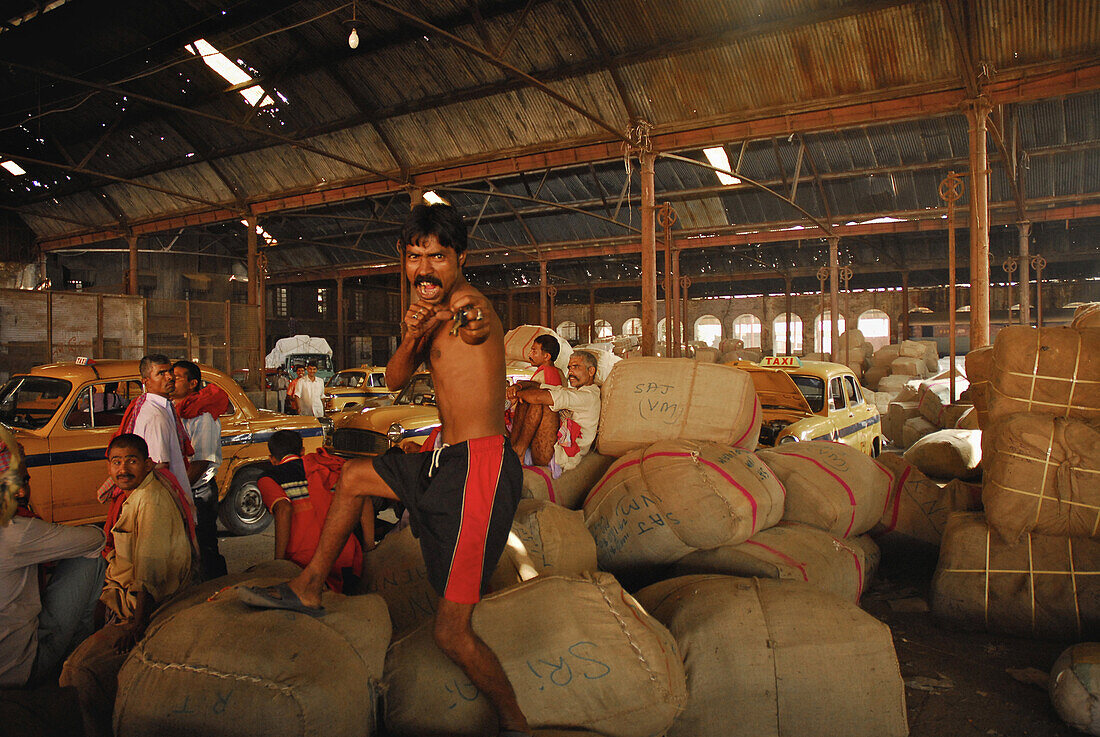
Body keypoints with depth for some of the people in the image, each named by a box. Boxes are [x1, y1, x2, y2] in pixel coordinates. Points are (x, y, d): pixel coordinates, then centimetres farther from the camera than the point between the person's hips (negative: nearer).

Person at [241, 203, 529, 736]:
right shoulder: (435, 311, 16)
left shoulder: (468, 304, -13)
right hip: (451, 460, 10)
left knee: (451, 632, -8)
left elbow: (476, 325, -37)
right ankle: (308, 589, 41)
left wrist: (466, 324, -61)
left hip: (480, 465, -10)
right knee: (354, 477, 27)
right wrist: (411, 335, -10)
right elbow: (394, 380, 11)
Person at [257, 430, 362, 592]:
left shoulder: (267, 480, 9)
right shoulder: (321, 465, 21)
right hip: (346, 557, 4)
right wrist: (369, 543, 17)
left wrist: (278, 561, -8)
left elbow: (284, 510, -13)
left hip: (304, 561, -4)